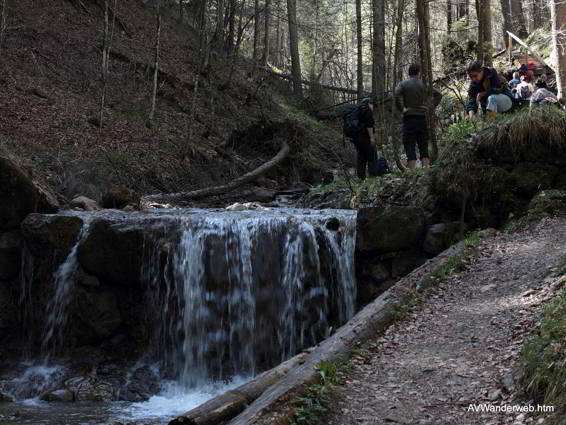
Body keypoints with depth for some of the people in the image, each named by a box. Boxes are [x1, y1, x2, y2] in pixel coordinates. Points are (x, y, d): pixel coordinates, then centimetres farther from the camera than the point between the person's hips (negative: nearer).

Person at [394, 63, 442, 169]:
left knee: (410, 148, -4)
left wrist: (402, 108, -10)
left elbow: (397, 96, -19)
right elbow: (438, 95, 4)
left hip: (409, 118, -2)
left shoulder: (402, 84, 1)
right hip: (423, 118, 2)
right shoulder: (425, 84, 9)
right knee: (424, 147, 8)